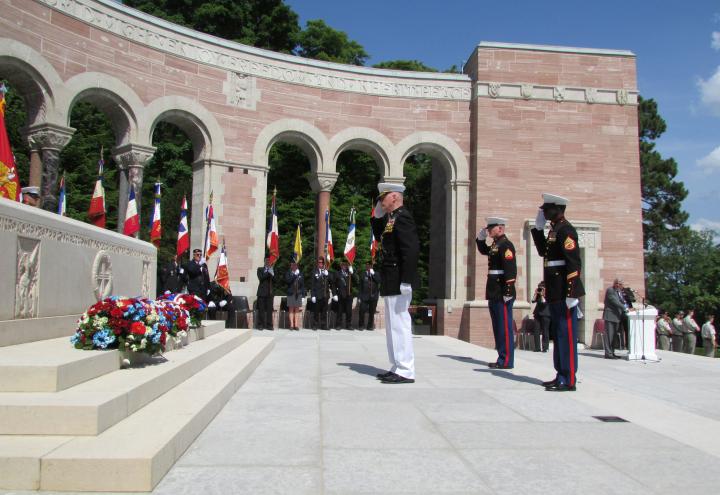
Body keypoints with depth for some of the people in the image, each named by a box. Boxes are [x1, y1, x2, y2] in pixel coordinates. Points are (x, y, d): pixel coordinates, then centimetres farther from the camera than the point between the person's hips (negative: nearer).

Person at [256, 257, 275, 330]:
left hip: (270, 293, 2)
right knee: (261, 309, -3)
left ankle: (269, 325, 3)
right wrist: (268, 272, -10)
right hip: (262, 292, -2)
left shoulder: (273, 270, 16)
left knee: (269, 309, -1)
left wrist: (271, 271, -6)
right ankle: (260, 325, 3)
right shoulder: (260, 269, 10)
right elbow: (261, 278, -7)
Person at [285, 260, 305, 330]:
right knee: (291, 309, 0)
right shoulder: (288, 273, 4)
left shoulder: (300, 273, 9)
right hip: (291, 293, -2)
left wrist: (303, 294, 3)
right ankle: (291, 325, 2)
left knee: (297, 309, 3)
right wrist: (294, 275, -19)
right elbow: (287, 281, -13)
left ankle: (296, 325, 5)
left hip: (298, 293, 2)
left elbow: (303, 284, 8)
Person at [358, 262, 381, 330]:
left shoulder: (376, 274, 9)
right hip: (364, 296, -1)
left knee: (372, 312, 5)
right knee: (362, 311, -6)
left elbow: (379, 281, -9)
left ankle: (370, 326, 13)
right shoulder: (363, 274, 6)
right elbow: (360, 285, 5)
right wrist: (359, 295, 0)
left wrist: (373, 274, -12)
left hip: (373, 296, 1)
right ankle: (361, 325, 5)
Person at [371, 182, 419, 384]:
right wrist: (377, 217, 15)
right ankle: (397, 368, 22)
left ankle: (406, 372, 0)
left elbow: (411, 250, -24)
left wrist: (406, 281, -27)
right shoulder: (390, 218, 15)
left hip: (398, 281, -10)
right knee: (394, 325, 14)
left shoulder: (402, 217, -15)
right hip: (391, 281, 10)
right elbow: (379, 236, 29)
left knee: (400, 324, -6)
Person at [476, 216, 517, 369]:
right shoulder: (495, 245, 16)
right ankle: (502, 358, 21)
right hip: (494, 294, 10)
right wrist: (480, 239, 19)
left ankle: (507, 361, 0)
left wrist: (508, 291, -24)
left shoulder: (506, 245, -11)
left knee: (504, 327, -5)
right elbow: (484, 251, 37)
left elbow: (511, 270, -20)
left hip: (502, 295, -10)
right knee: (498, 327, 13)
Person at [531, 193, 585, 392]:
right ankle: (561, 376, 23)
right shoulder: (554, 229, 15)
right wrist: (538, 228, 19)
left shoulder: (565, 230, -13)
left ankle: (569, 380, 0)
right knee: (558, 334, 14)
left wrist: (571, 293, -24)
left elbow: (574, 263, -20)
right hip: (555, 293, 10)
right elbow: (543, 251, 27)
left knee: (566, 334, -5)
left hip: (565, 292, -10)